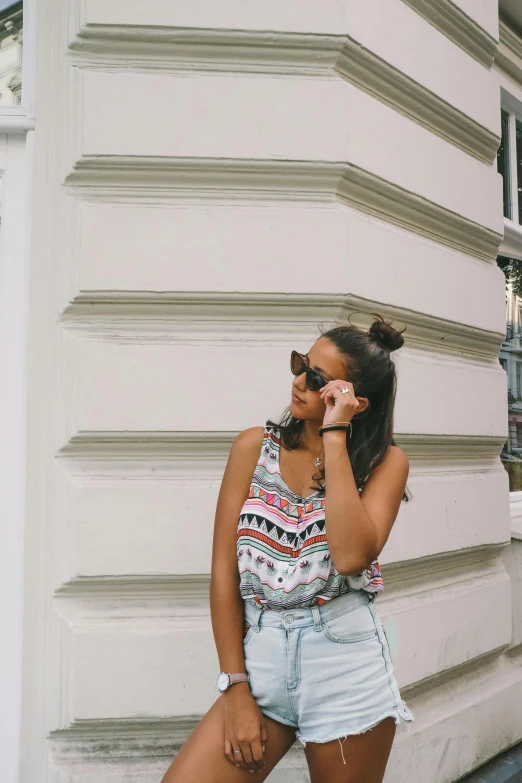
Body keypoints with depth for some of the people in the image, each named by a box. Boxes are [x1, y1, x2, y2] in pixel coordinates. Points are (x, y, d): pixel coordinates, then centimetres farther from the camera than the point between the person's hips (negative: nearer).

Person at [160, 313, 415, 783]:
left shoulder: (385, 462, -1)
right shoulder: (254, 448, 2)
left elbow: (351, 557, -20)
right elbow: (223, 572, 0)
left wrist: (334, 436, -16)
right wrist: (236, 689, -5)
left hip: (345, 661, -1)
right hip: (261, 659, 2)